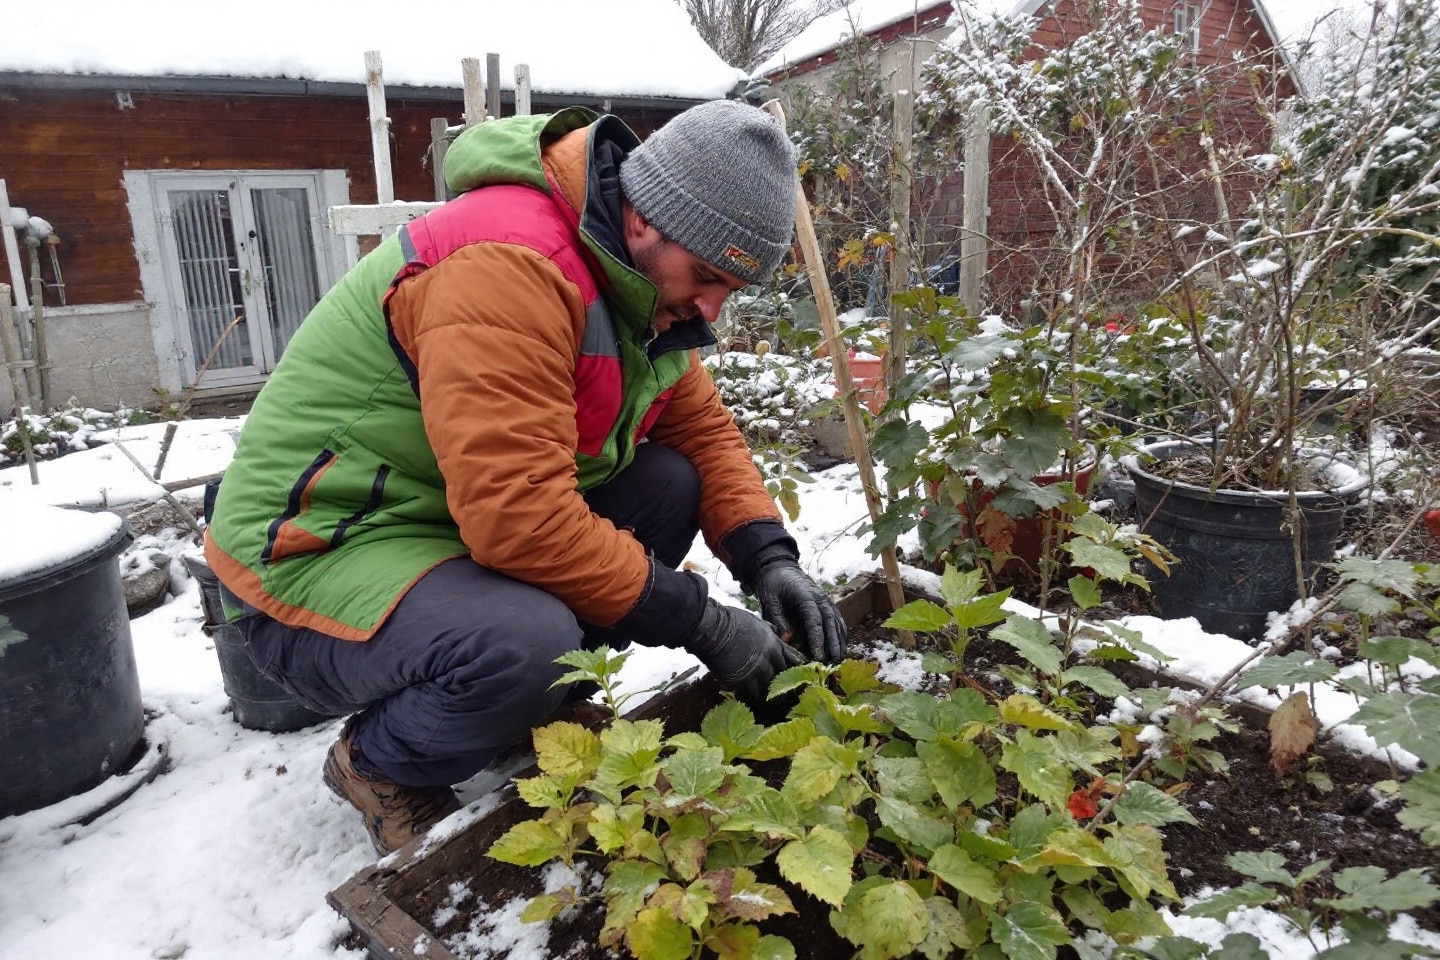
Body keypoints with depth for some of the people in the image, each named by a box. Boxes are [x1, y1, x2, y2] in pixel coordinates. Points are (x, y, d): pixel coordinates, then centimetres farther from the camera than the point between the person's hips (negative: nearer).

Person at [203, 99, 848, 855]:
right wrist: (701, 624, -26)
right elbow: (519, 517, -34)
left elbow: (701, 425, 6)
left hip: (463, 521, 8)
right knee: (528, 644, -35)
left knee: (668, 481, -6)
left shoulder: (643, 278, 2)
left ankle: (540, 706, 7)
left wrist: (769, 559, -9)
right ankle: (378, 762, -1)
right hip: (316, 556, -8)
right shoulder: (508, 266, -28)